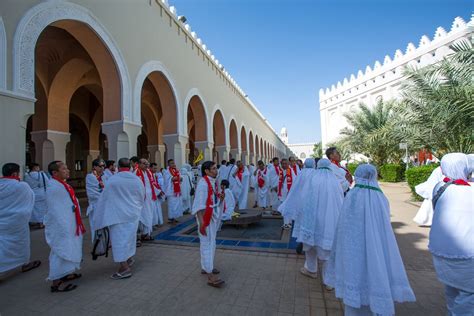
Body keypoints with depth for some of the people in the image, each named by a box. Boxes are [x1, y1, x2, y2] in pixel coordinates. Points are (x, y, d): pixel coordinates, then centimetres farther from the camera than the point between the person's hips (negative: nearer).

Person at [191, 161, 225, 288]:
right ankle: (210, 276, 9)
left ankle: (205, 267, 38)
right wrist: (201, 222, -24)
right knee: (207, 244, 0)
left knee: (211, 243, 20)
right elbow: (199, 204, -22)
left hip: (214, 216, 9)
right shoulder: (203, 183, -20)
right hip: (205, 217, -9)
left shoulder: (213, 182, 6)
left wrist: (220, 198, -4)